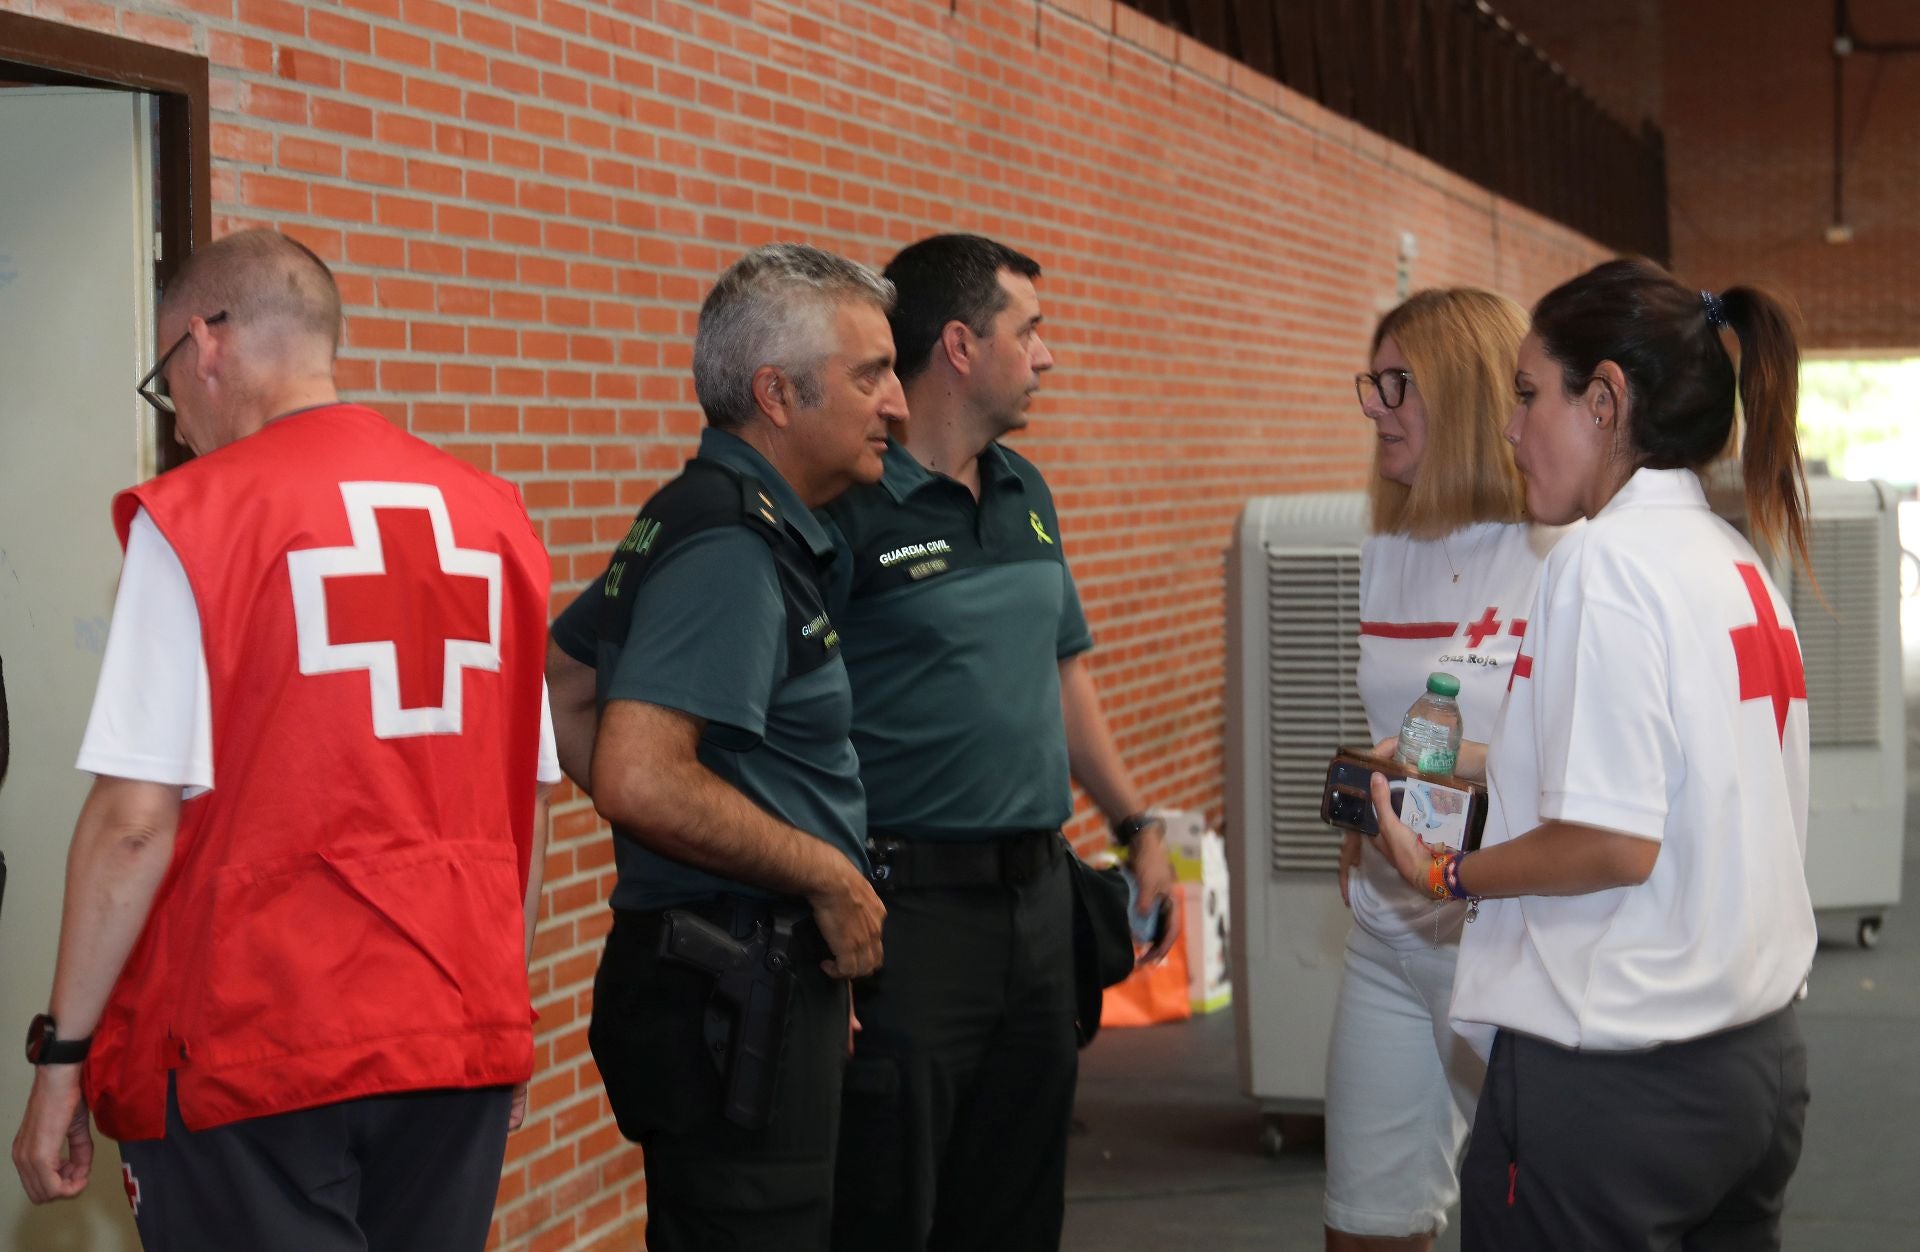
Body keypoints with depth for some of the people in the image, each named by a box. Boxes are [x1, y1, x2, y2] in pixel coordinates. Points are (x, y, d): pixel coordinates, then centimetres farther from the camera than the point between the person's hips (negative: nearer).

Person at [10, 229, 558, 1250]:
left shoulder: (195, 517, -8)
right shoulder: (492, 517, 6)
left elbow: (137, 818, -12)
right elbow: (531, 800, 10)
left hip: (253, 1055, -5)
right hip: (467, 1042, 5)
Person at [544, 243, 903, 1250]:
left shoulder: (707, 519, 13)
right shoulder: (731, 548, -18)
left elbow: (559, 686, 20)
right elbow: (642, 782, -28)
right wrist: (829, 876, -16)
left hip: (726, 985, 11)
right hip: (733, 993, -11)